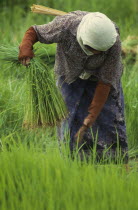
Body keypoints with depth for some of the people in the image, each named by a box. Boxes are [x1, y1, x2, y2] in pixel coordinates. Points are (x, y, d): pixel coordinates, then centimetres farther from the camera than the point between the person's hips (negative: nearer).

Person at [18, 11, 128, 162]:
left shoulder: (114, 43, -36)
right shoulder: (65, 25, -37)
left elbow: (105, 82, -28)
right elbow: (34, 31, -19)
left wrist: (91, 117, -29)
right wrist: (26, 47, -43)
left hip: (100, 75, 0)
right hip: (70, 75, 1)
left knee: (110, 118, -6)